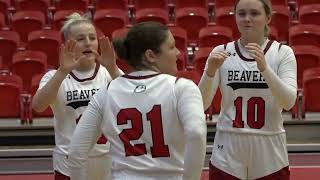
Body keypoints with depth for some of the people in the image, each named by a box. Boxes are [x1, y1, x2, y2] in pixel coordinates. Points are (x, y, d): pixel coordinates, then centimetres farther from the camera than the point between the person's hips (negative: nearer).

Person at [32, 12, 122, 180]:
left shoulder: (108, 74, 1)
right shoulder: (55, 76, 0)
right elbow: (38, 105, -19)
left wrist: (112, 68, -30)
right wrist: (63, 71, -29)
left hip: (109, 165, 1)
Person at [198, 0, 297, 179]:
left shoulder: (282, 52, 0)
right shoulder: (221, 52, 2)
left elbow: (288, 102, -13)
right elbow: (201, 104, -5)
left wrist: (264, 68, -25)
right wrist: (210, 71, -21)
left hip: (269, 153, 0)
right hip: (228, 151, 0)